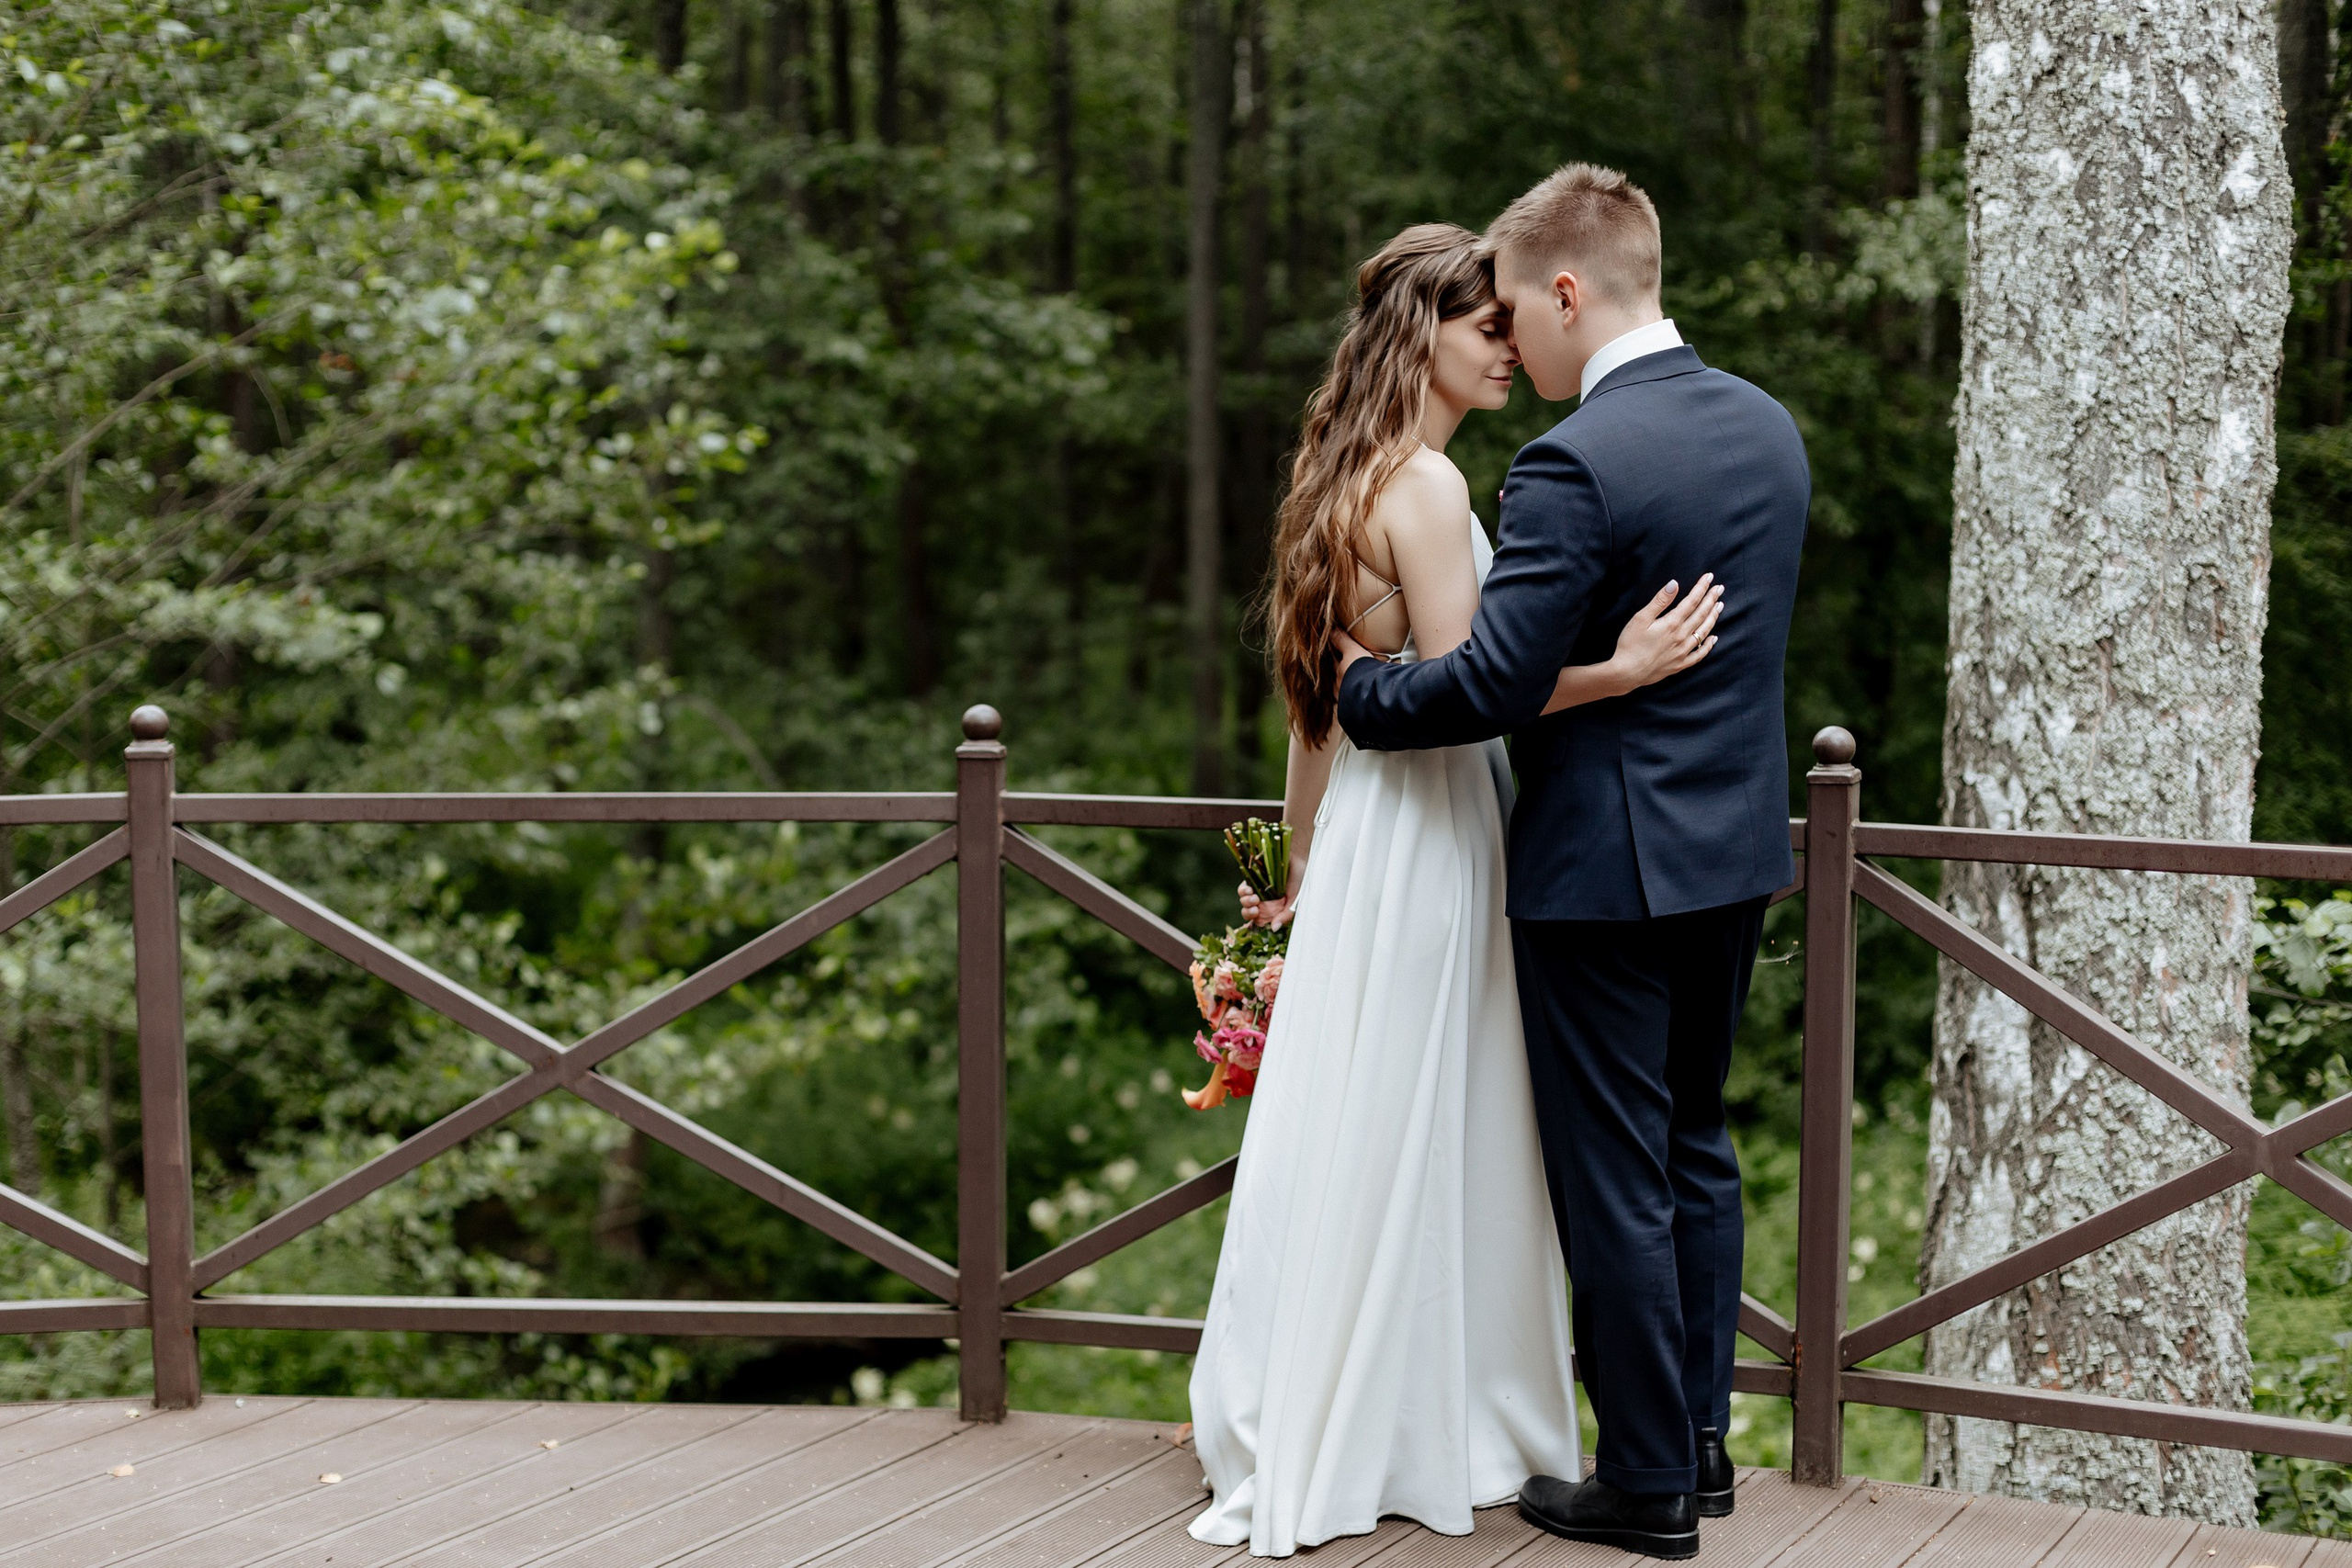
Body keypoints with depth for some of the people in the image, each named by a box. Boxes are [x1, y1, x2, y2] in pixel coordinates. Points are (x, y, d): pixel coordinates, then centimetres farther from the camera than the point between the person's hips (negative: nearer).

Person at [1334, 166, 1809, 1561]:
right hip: (1738, 849, 8)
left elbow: (1493, 686, -22)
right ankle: (1702, 1438, 29)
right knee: (1696, 1146, 20)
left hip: (1606, 868, -8)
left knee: (1614, 1178, 3)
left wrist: (1354, 684, -6)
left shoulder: (1577, 464, -21)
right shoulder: (1769, 428, 6)